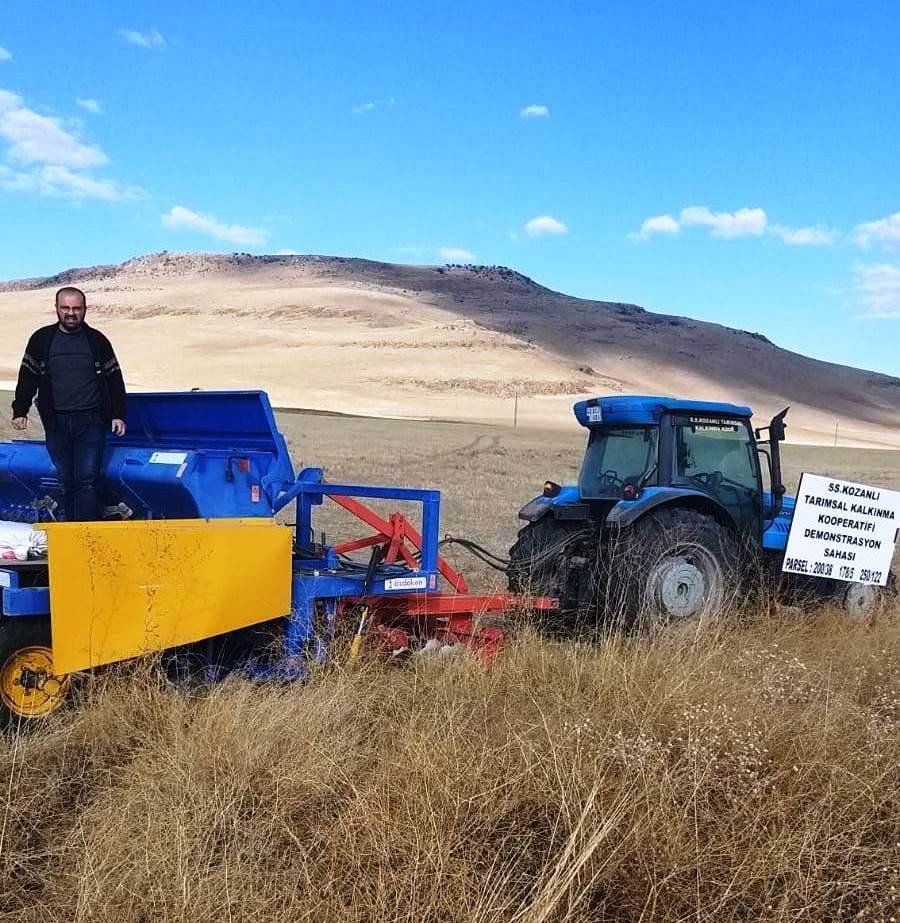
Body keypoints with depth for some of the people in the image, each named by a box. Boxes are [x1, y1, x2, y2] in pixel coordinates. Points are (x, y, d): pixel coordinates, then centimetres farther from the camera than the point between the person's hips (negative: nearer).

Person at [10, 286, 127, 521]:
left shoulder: (97, 340, 4)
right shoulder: (42, 339, 5)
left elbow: (114, 379, 8)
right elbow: (27, 377, 10)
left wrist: (118, 414, 3)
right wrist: (19, 411, 4)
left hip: (91, 422, -2)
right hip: (56, 422, 2)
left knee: (87, 479, -9)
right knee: (65, 480, 8)